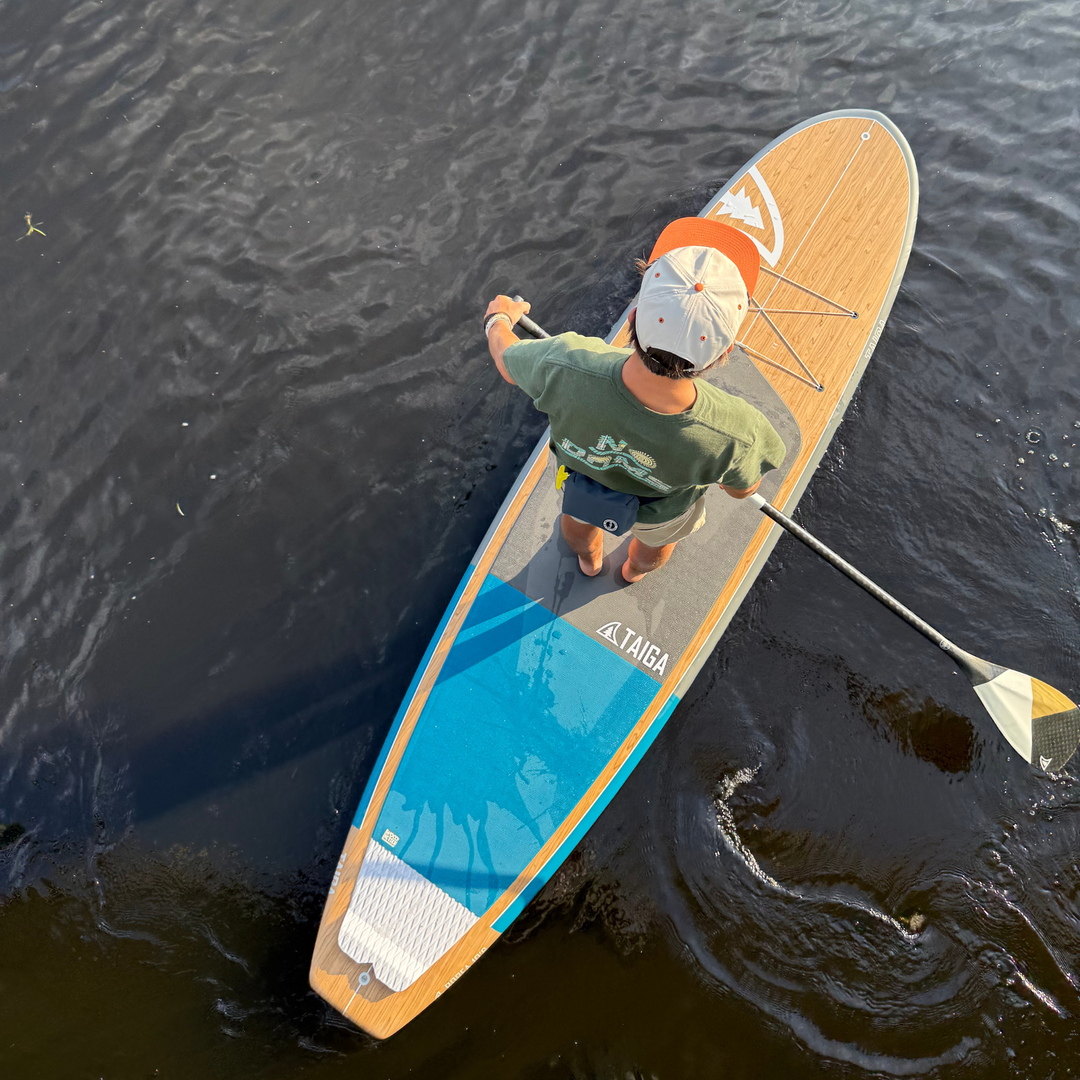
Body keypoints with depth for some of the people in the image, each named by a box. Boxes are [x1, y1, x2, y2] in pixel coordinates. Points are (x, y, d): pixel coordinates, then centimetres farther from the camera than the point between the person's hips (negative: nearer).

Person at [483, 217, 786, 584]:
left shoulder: (565, 367, -46)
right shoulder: (736, 434, -45)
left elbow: (506, 360, -20)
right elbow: (742, 488, -19)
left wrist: (498, 319, 5)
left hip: (582, 476, 1)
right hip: (661, 509, 0)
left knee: (578, 518, 40)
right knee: (657, 541, 40)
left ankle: (589, 561, 74)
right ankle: (636, 569, 74)